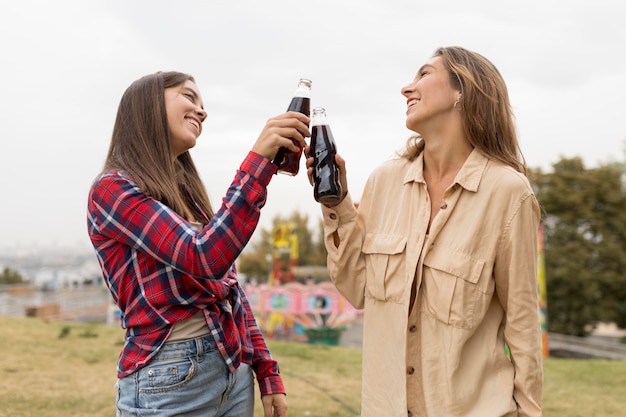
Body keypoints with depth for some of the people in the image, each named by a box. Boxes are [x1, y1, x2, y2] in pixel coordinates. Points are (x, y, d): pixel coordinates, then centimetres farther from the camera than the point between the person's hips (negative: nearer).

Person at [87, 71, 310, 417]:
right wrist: (260, 158, -25)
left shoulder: (186, 193, 14)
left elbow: (229, 289, 13)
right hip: (168, 382, -7)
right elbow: (205, 258, -23)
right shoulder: (112, 190, -10)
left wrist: (268, 375, 8)